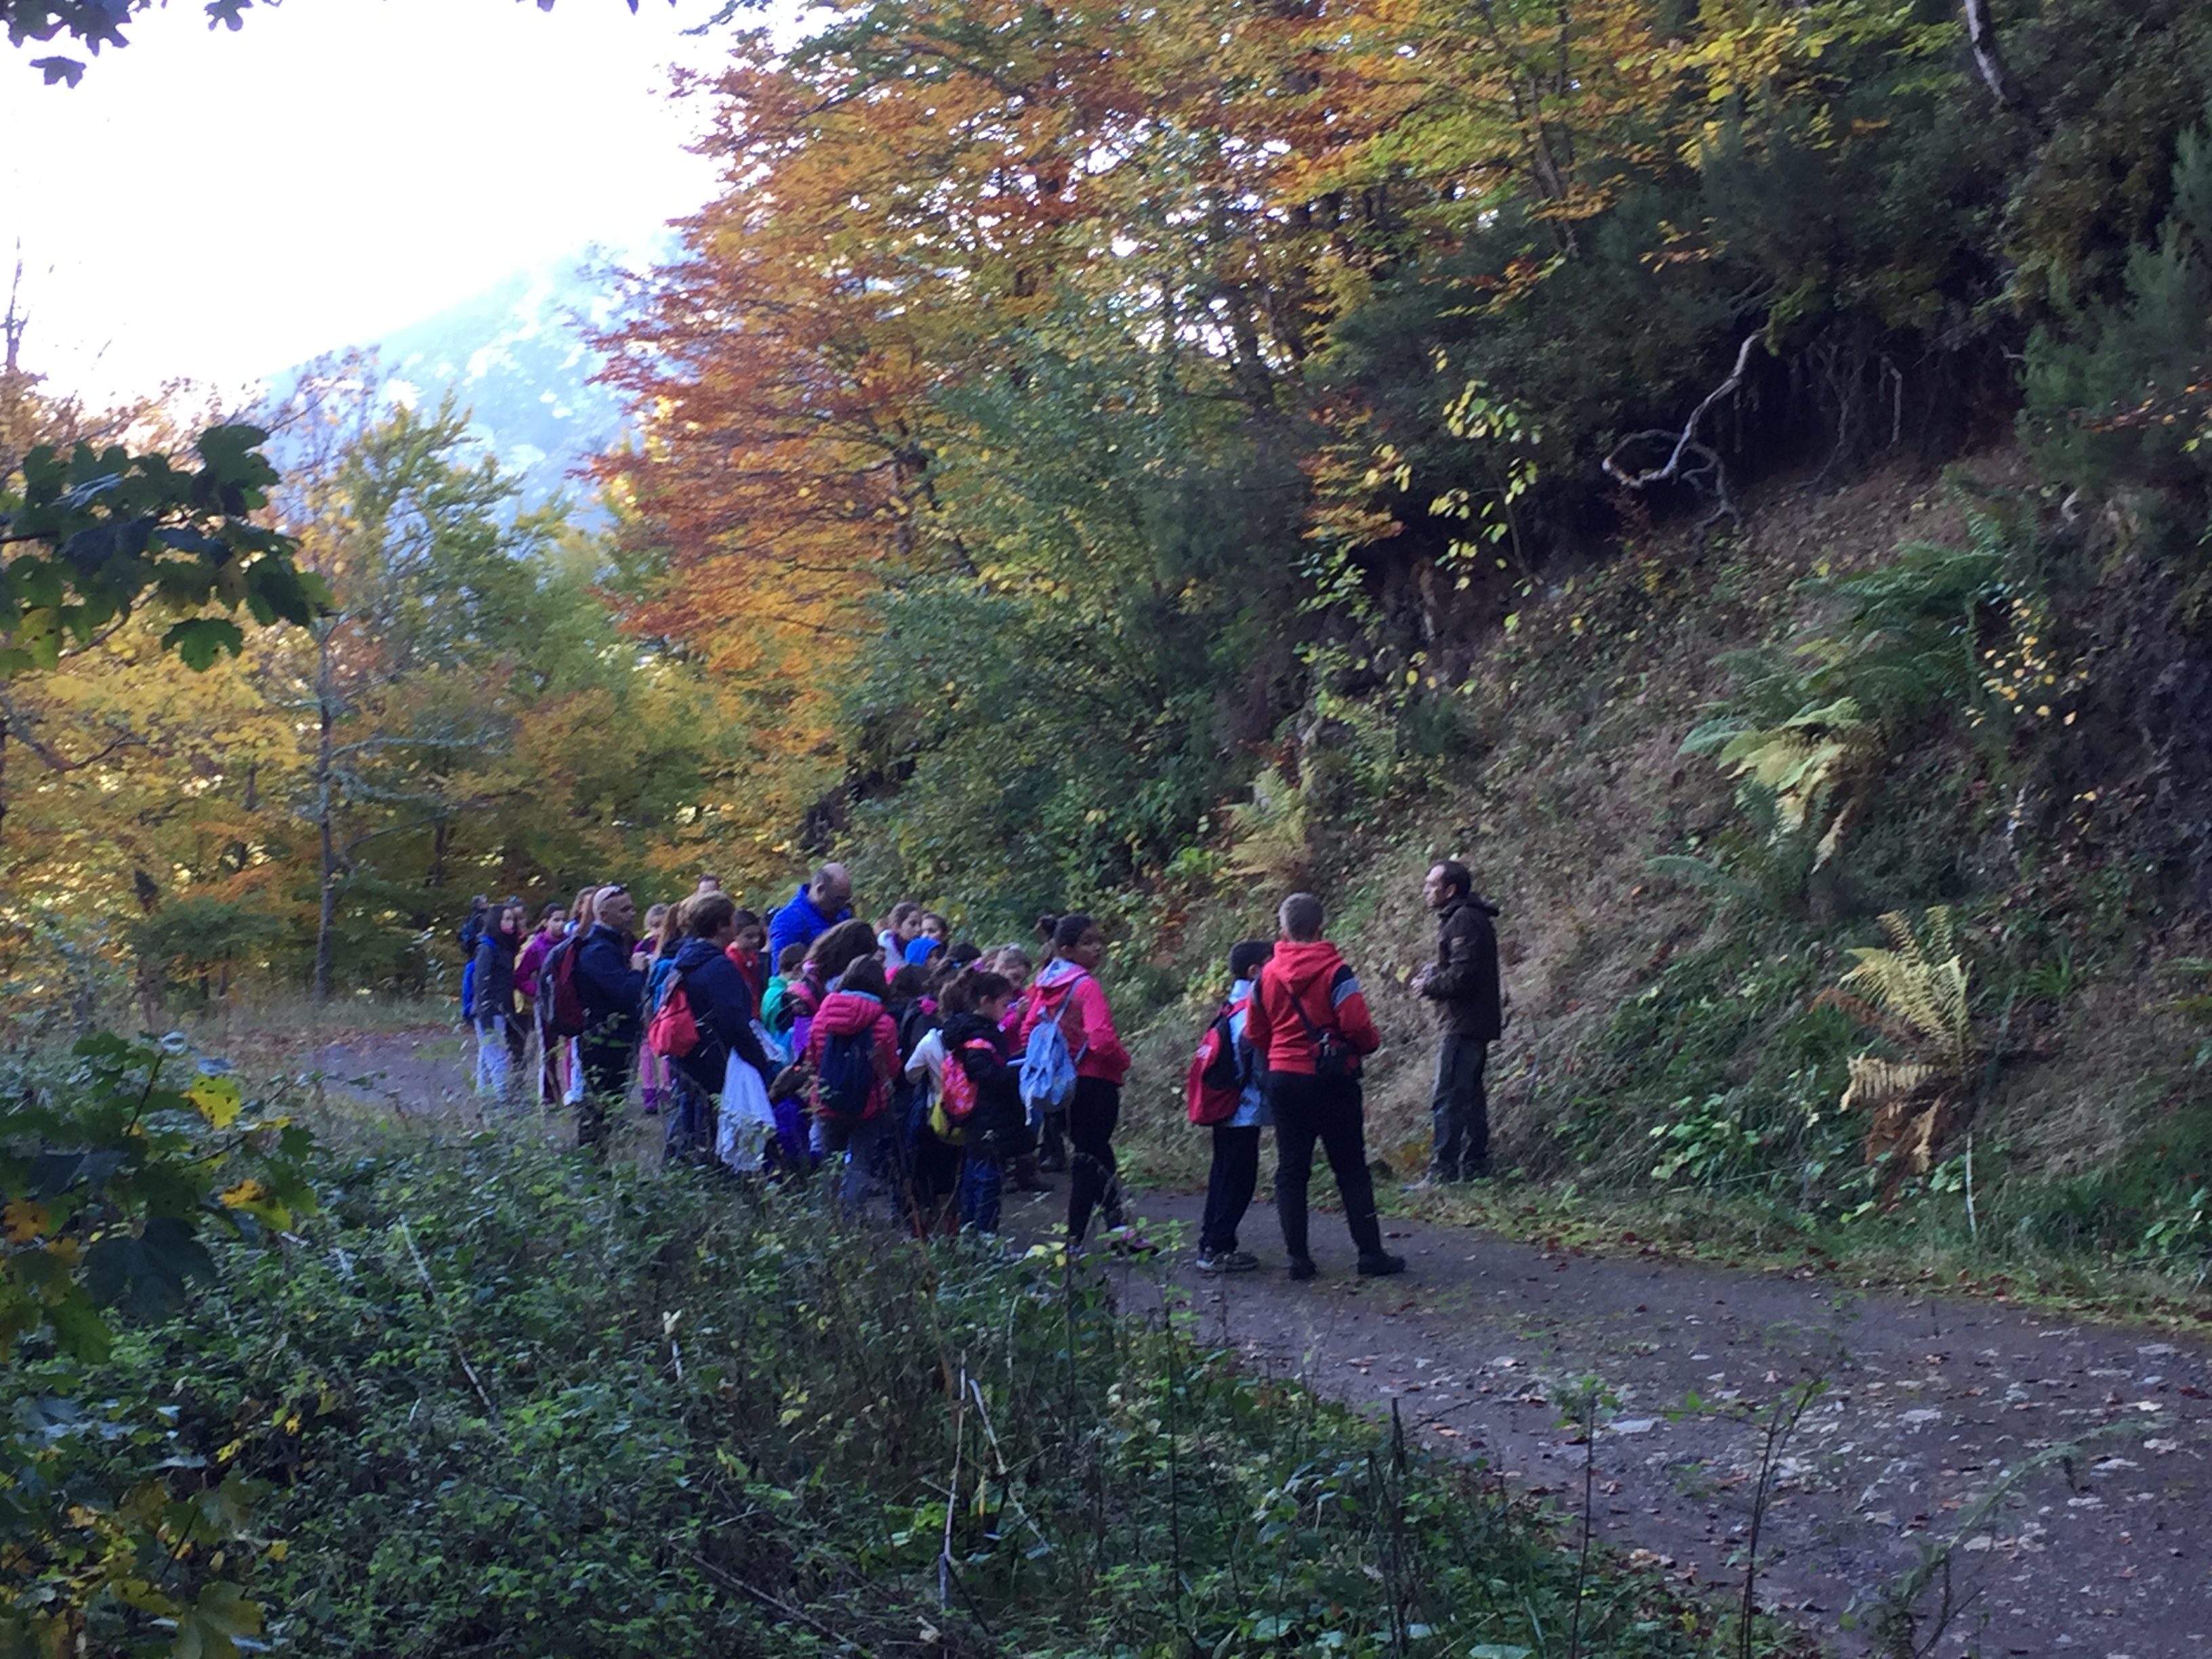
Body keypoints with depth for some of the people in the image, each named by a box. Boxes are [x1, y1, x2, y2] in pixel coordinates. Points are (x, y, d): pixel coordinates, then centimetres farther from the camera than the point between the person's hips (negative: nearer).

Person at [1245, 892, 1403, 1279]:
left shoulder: (1267, 975, 2)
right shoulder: (1335, 972, -12)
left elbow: (1256, 1034, 9)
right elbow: (1356, 1024, -16)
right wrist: (1370, 1044, 5)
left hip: (1283, 1078, 3)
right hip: (1332, 1079, -3)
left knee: (1291, 1170, 8)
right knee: (1351, 1168, 5)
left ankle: (1297, 1256, 5)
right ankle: (1371, 1253, 6)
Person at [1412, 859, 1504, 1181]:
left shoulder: (1465, 921, -16)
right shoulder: (1464, 918, 18)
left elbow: (1463, 976, -23)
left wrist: (1429, 985, -9)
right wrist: (1434, 972, 9)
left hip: (1463, 1024, -11)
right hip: (1472, 1023, 11)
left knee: (1447, 1101, -11)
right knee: (1469, 1098, 16)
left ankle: (1442, 1173, -12)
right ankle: (1474, 1169, 22)